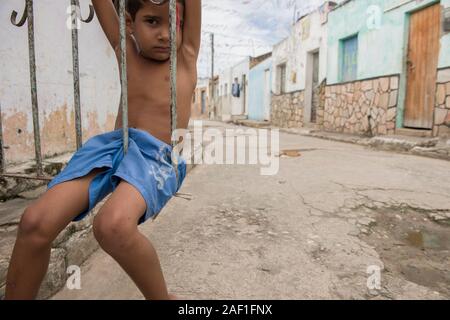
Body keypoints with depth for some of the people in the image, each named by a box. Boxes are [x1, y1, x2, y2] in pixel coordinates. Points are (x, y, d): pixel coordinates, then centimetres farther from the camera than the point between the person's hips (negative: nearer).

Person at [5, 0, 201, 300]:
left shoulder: (185, 55, 10)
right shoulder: (126, 51, 17)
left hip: (156, 156, -4)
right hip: (110, 144, 4)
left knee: (113, 226, -34)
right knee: (36, 221, -19)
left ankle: (162, 296, -8)